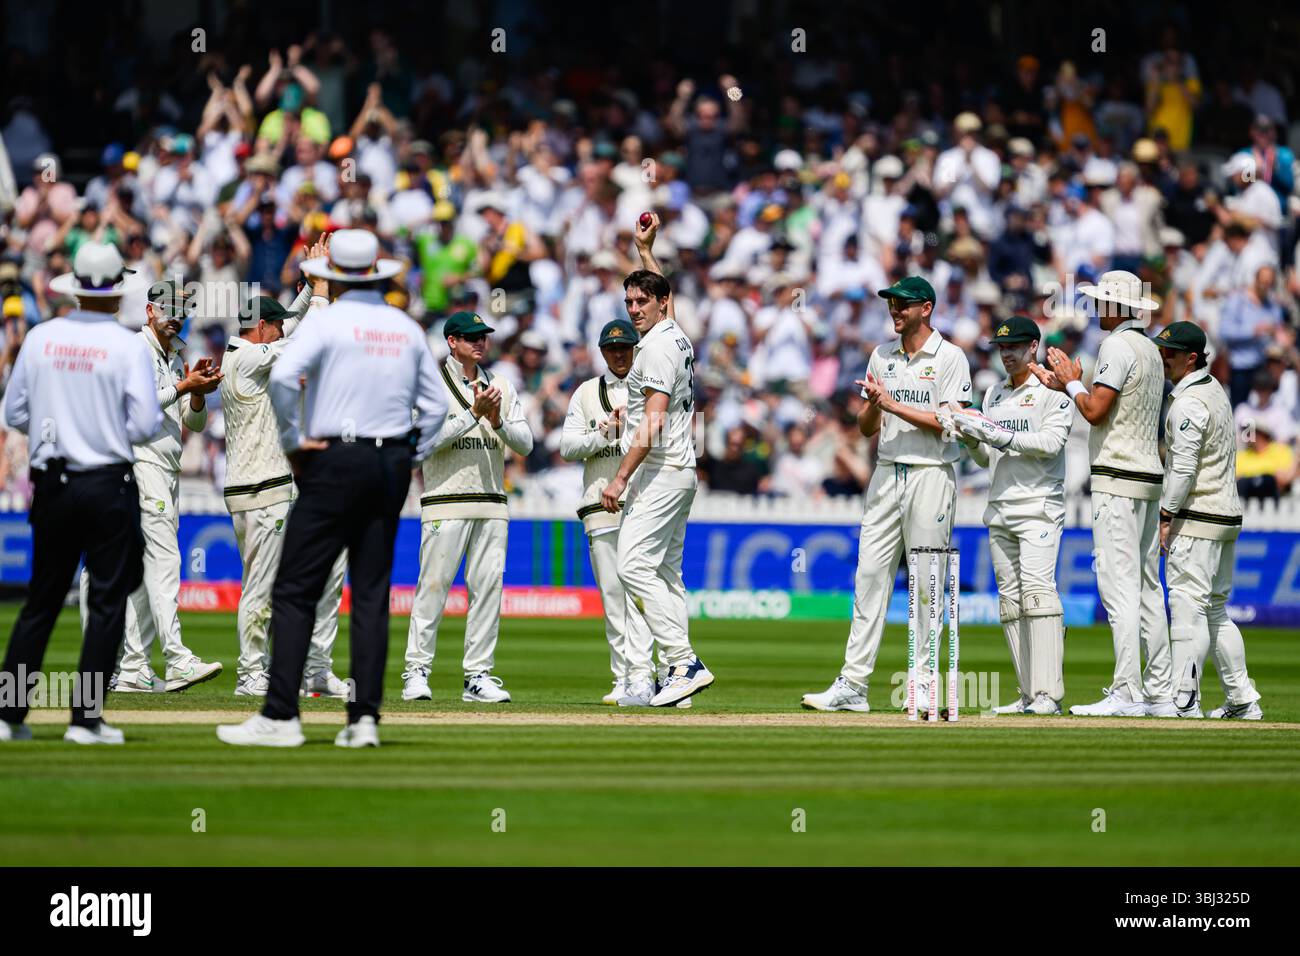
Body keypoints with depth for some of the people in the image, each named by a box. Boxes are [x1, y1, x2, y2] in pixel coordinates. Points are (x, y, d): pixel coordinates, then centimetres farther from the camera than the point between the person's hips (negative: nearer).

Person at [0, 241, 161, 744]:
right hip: (109, 485, -4)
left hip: (52, 486, 4)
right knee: (108, 601, 3)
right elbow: (145, 424, -12)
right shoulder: (128, 345, -9)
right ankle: (85, 717, -1)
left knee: (41, 601, 12)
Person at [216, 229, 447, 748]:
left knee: (295, 590, -3)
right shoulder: (407, 328, 11)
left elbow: (283, 376, -22)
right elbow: (435, 406, 14)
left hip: (335, 461, -5)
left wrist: (294, 442, -11)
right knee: (372, 594, 8)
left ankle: (280, 716, -9)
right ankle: (365, 718, 3)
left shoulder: (328, 321, -6)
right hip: (393, 464, 5)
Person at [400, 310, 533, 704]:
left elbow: (524, 444, 9)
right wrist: (474, 413, -18)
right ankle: (416, 672, -1)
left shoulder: (502, 387, 14)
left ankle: (478, 675, 4)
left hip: (492, 502, 5)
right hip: (446, 500, -5)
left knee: (488, 585, 1)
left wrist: (498, 422, -10)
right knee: (434, 584, -6)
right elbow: (430, 438, -13)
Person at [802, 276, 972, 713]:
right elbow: (867, 428, 13)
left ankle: (923, 685, 3)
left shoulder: (950, 357, -3)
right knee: (869, 576, 0)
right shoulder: (882, 356, 14)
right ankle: (852, 685, -2)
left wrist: (893, 404, -16)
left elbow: (947, 422, -13)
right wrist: (873, 403, -8)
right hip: (887, 475, 5)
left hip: (931, 476, -5)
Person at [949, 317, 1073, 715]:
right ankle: (1028, 695, 5)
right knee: (1009, 600, 4)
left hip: (1039, 506, -8)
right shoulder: (994, 395, 19)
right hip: (999, 509, 8)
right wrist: (971, 437, -2)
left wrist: (998, 435, -19)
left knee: (1037, 589, -19)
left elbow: (1050, 442, -15)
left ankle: (1047, 694, -24)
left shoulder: (1053, 391, -2)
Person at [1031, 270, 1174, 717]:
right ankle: (1159, 694, 9)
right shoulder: (1150, 349, 20)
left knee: (1118, 583, -12)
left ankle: (1126, 693, -17)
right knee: (1148, 588, 9)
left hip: (1118, 479, -10)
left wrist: (1073, 382, -2)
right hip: (1148, 478, 10)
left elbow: (1096, 412, -16)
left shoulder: (1117, 346, -10)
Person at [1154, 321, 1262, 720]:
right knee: (1216, 610, 14)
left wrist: (1165, 518, -17)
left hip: (1196, 519, -10)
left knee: (1188, 606, -11)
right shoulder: (1217, 391, 16)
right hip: (1228, 518, 10)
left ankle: (1184, 701, -14)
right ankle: (1242, 702, 15)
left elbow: (1183, 467, -20)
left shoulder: (1188, 403, -15)